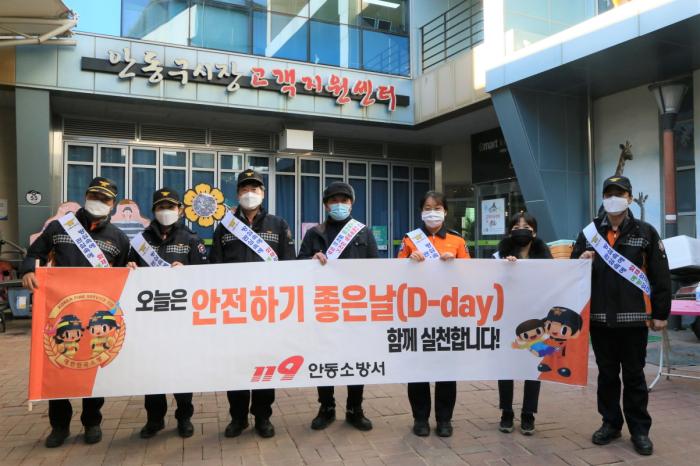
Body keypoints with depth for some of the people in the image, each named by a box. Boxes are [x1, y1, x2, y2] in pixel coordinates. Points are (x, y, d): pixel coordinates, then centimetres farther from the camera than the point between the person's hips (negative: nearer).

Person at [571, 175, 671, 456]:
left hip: (633, 317, -2)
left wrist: (660, 313, -2)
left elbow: (660, 276, 1)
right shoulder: (590, 232, 7)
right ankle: (610, 424, 25)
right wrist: (581, 261, -10)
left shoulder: (645, 232, 2)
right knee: (607, 374, 12)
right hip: (600, 317, 2)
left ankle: (639, 430, 20)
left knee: (634, 375, 7)